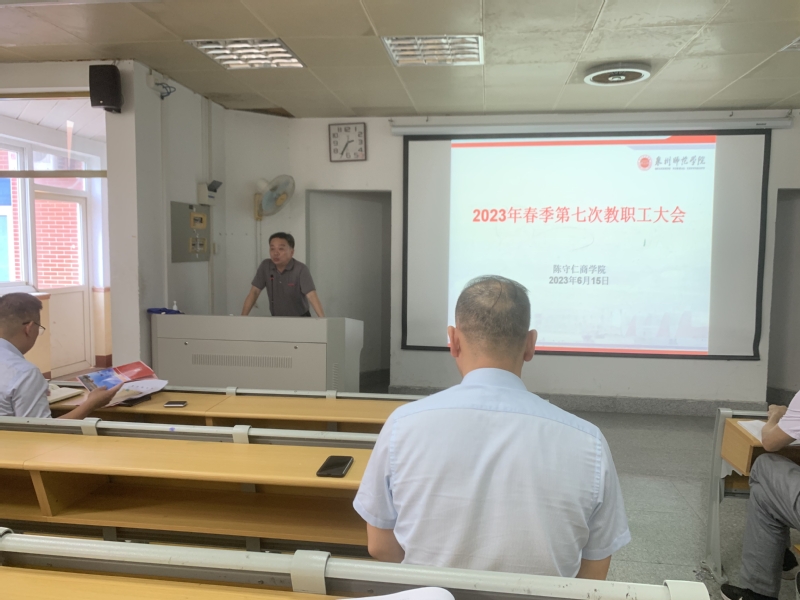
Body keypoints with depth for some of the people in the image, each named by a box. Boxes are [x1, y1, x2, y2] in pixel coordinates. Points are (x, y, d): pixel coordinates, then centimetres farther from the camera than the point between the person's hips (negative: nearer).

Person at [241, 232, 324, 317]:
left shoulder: (301, 269, -17)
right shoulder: (265, 266, -5)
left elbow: (312, 296, -27)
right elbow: (254, 292, -4)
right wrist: (243, 317, -13)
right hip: (277, 320, 4)